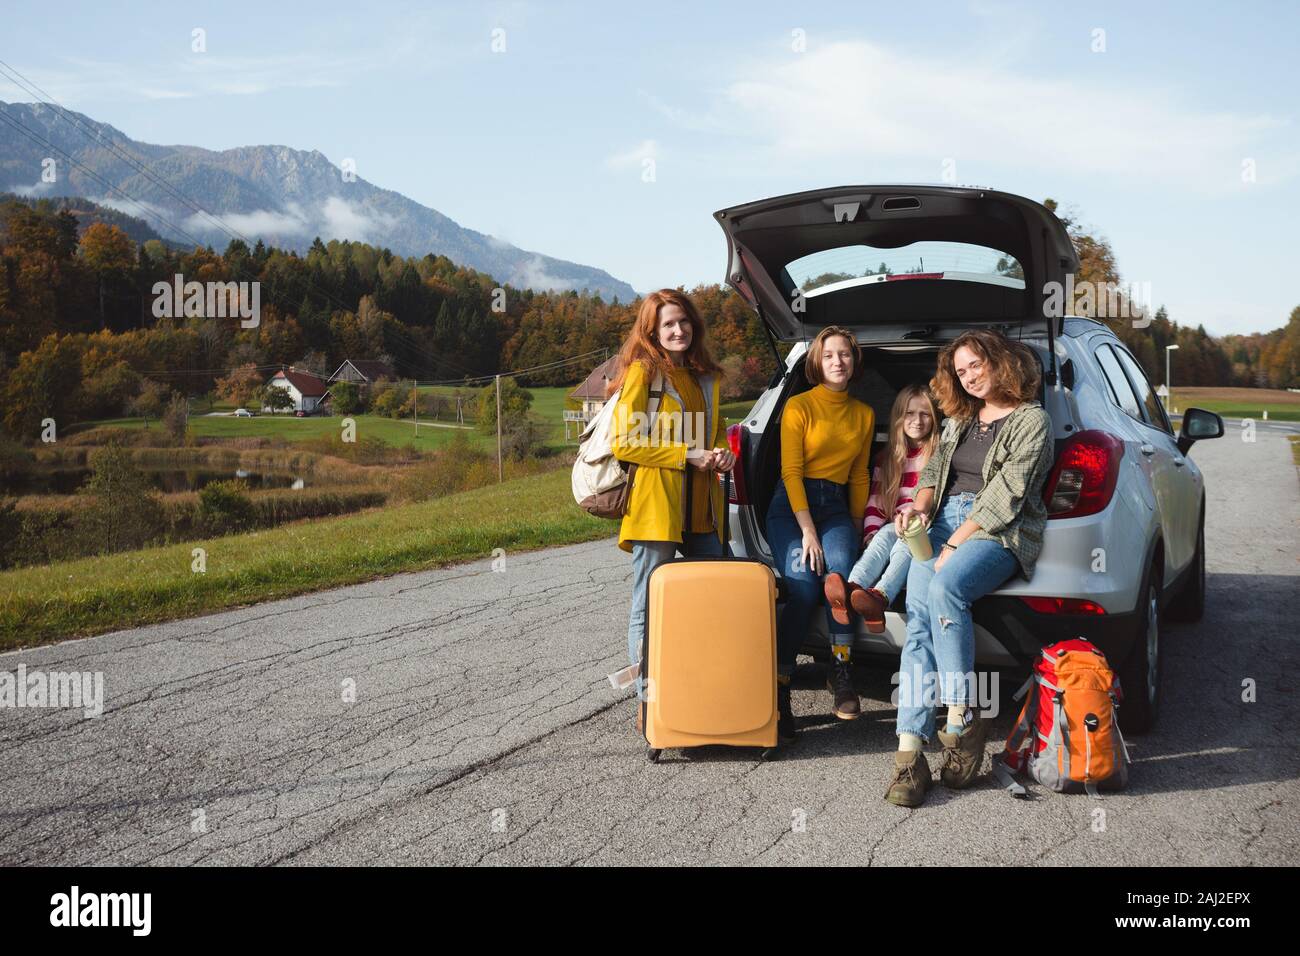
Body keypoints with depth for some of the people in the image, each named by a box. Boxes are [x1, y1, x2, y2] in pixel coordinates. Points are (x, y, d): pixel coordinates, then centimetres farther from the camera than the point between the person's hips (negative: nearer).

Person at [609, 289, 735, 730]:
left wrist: (723, 455, 7)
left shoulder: (705, 377, 17)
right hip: (655, 506, -7)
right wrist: (688, 456, -13)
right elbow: (622, 442, -10)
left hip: (702, 508, 7)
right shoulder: (643, 371, -4)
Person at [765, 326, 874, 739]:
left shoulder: (864, 414, 14)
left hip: (835, 506, 3)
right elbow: (791, 471, -6)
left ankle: (841, 672, -19)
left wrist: (856, 526, 15)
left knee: (840, 572, -31)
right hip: (791, 505, -3)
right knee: (803, 586, -27)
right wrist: (807, 531, -14)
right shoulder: (799, 406, 0)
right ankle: (779, 692, -22)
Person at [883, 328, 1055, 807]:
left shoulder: (1031, 419, 0)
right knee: (918, 615, -23)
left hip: (1001, 533, -5)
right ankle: (909, 753, -31)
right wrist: (920, 506, -6)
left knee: (945, 589, -37)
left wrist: (954, 545, -15)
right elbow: (935, 468, 18)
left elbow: (1005, 496, -9)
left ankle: (962, 720, -28)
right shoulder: (960, 419, 23)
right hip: (944, 523, 5)